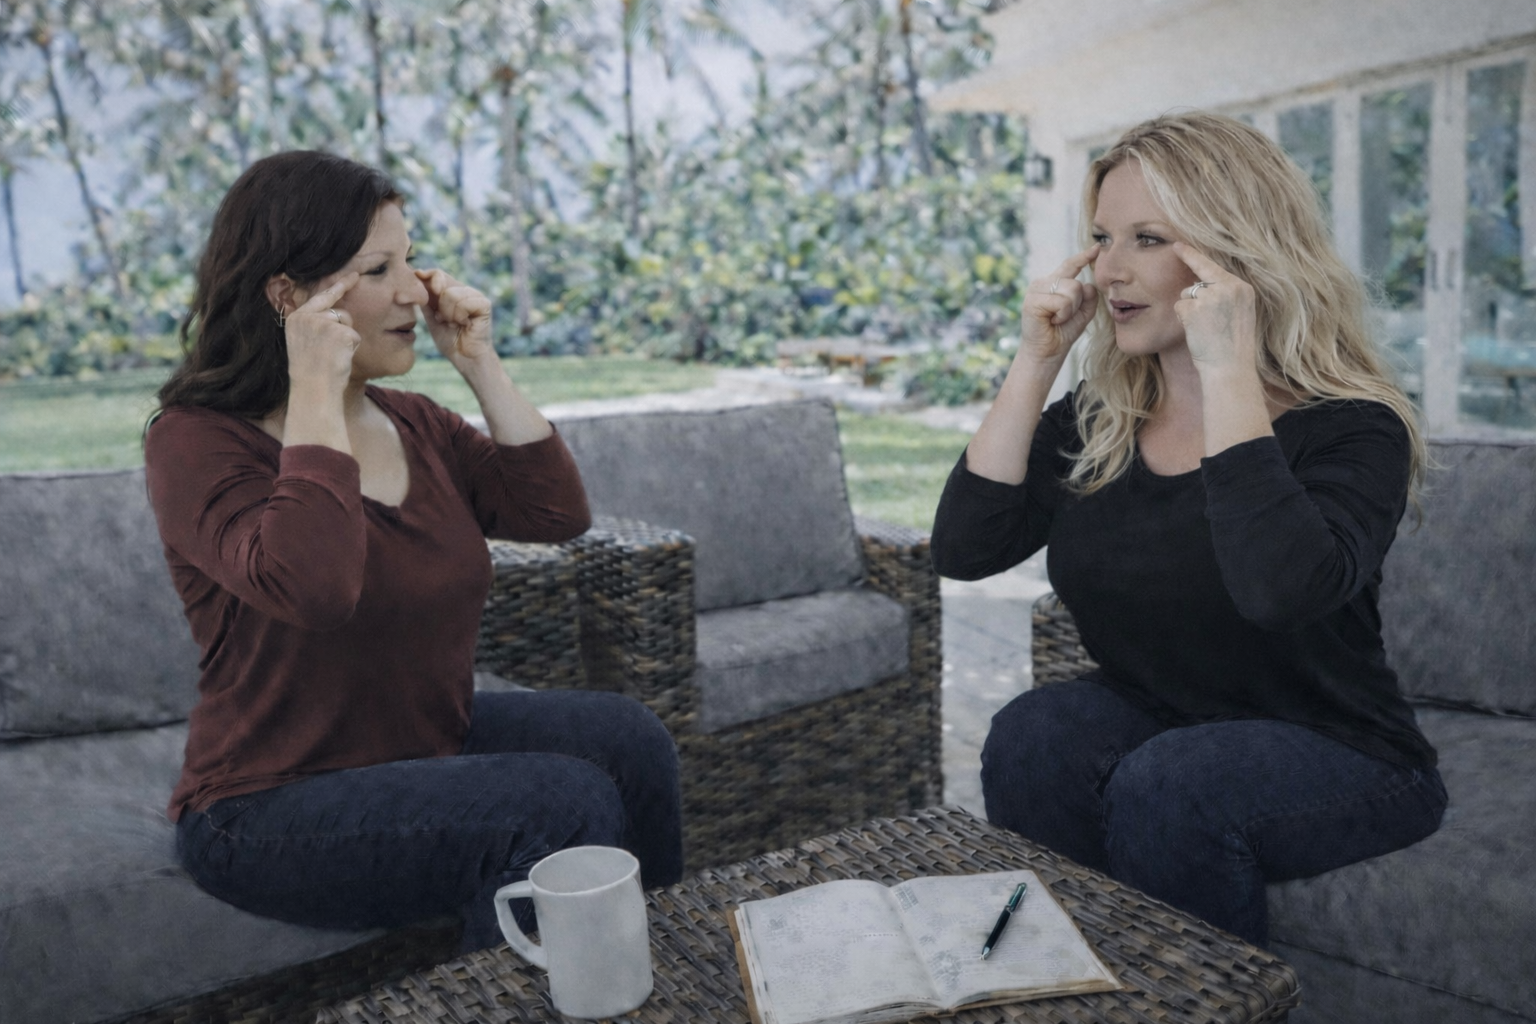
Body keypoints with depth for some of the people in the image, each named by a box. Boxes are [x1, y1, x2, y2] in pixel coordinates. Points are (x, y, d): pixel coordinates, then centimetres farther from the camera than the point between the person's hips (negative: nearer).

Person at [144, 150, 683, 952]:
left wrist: (480, 367, -6)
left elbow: (557, 514, -4)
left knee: (625, 738, -13)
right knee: (565, 802, -23)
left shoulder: (412, 423, 5)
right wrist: (315, 394, -27)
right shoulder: (196, 442, -15)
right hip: (271, 810, -7)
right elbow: (309, 587, -34)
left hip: (431, 741, 7)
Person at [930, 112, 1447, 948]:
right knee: (1034, 737, -25)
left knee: (1165, 785, -32)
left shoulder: (1349, 429, -15)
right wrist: (1035, 363, -12)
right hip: (1147, 722, 4)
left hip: (1334, 761, -4)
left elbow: (1281, 590, -37)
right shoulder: (1094, 420, 1)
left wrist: (1227, 373, -32)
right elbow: (964, 551, -11)